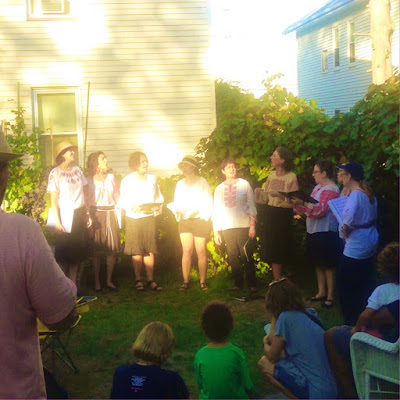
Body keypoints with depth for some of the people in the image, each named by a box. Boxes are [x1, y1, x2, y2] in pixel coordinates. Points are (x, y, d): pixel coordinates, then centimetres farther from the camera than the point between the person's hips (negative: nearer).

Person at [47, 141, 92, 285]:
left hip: (79, 215, 5)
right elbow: (54, 200, -10)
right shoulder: (55, 173, -8)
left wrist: (87, 214, 8)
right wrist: (57, 222, -15)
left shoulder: (77, 170, 9)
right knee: (64, 254, 1)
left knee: (77, 253, 9)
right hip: (66, 216, -5)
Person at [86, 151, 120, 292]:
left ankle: (109, 280, 11)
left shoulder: (111, 177, 12)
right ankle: (97, 281, 5)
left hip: (110, 213, 3)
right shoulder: (89, 180, 2)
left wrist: (118, 213, 5)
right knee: (96, 250, -3)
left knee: (112, 249, 0)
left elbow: (117, 196, 13)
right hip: (96, 214, -3)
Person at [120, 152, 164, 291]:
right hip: (133, 218, -3)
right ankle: (138, 280, 10)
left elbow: (159, 197, 16)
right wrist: (133, 207, -20)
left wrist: (158, 207, -4)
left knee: (150, 250, 1)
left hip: (149, 217, 3)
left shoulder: (152, 179, 12)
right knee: (137, 251, -1)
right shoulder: (127, 180, 2)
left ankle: (150, 280, 8)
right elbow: (123, 201, -1)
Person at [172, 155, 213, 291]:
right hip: (184, 220, 3)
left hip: (200, 220, -3)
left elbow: (208, 202, -2)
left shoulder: (202, 182, 3)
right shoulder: (180, 183, 17)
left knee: (201, 251, -4)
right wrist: (177, 211, -5)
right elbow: (177, 202, 16)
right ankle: (185, 281, -3)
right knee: (187, 251, -5)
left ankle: (202, 282, 3)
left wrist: (198, 212, -16)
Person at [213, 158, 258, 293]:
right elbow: (216, 211, 15)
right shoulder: (219, 189, 14)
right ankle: (238, 284, 13)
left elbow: (252, 206, 4)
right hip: (227, 228, 3)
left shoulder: (244, 184, 7)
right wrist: (216, 232, 9)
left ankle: (252, 284, 1)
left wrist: (252, 226, -5)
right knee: (233, 258, 4)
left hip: (243, 226, -3)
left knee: (247, 257, -6)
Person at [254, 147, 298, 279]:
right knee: (270, 248, 6)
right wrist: (258, 192, -10)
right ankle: (277, 281, 15)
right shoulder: (271, 175, 10)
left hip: (283, 215, -6)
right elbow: (265, 198, 10)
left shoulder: (291, 177, -8)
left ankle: (278, 282, 9)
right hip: (270, 213, 6)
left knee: (279, 250, -2)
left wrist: (279, 195, -25)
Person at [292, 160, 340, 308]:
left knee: (328, 265, 0)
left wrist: (303, 203, -28)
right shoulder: (318, 187, 14)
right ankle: (321, 292, 27)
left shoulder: (331, 189, -15)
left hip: (325, 233, -9)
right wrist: (297, 204, 3)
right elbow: (310, 209, 16)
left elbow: (320, 210, -23)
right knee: (318, 263, 16)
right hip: (314, 231, 9)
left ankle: (330, 296, 8)